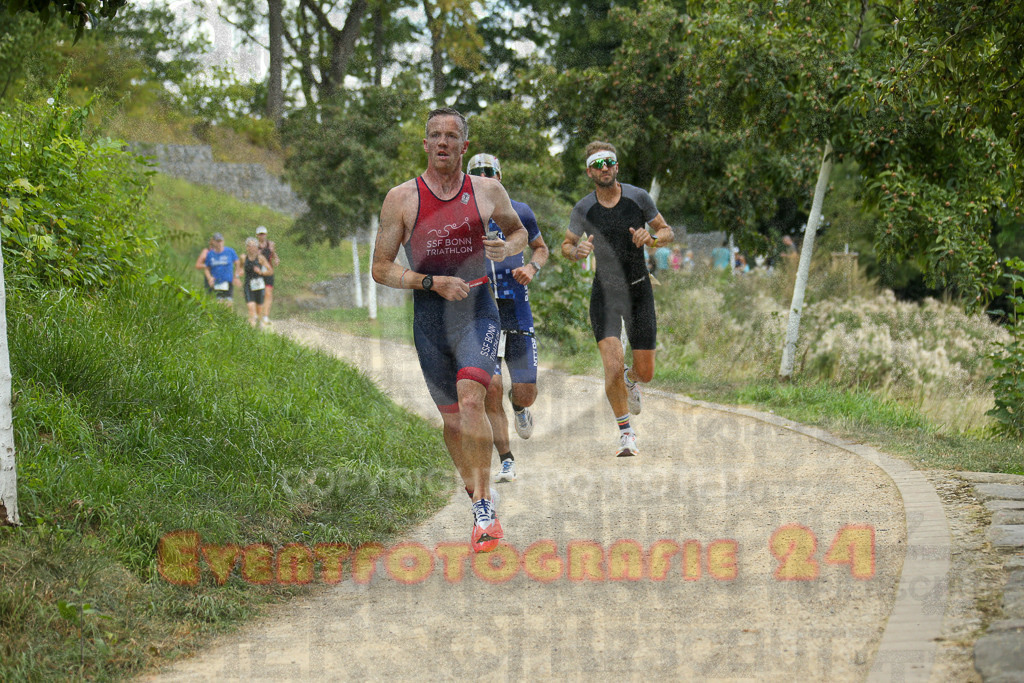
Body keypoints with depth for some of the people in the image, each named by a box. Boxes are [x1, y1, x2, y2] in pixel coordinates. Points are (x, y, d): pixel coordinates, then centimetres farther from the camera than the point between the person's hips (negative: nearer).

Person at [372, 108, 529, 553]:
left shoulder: (488, 191, 3)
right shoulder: (401, 199, -1)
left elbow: (518, 231, 21)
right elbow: (381, 269, 0)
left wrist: (507, 248, -3)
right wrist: (433, 282, -14)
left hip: (478, 313, -1)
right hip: (430, 320, 1)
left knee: (470, 399, -24)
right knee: (452, 419, 10)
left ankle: (486, 506, -18)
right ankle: (478, 503, 30)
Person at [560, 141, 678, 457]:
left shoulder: (638, 198, -5)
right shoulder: (583, 209, -5)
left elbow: (668, 231, 6)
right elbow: (566, 245, 9)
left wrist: (651, 237, -17)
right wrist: (576, 251, -15)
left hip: (639, 290, 1)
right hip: (604, 292, -1)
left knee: (645, 372, 4)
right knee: (613, 367, -17)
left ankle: (631, 379, 43)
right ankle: (626, 432, 3)